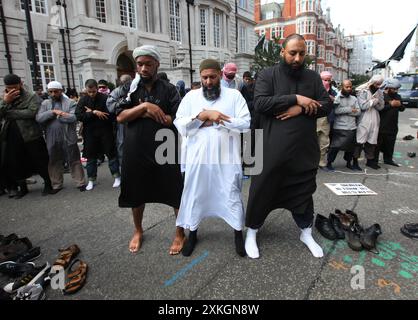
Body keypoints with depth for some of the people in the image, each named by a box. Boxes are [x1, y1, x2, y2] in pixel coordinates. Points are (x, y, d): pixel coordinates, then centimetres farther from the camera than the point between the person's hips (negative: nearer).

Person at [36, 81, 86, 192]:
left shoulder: (70, 103, 0)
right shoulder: (45, 104, 11)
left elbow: (73, 117, -16)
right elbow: (39, 118, -3)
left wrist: (57, 115, -8)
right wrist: (53, 112, -14)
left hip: (68, 138, -4)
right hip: (52, 139, 4)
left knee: (74, 161, 6)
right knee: (54, 162, 14)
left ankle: (81, 183, 15)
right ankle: (56, 185, 28)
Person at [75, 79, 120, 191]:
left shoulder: (105, 98, -8)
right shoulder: (83, 100, 3)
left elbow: (110, 115, -18)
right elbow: (78, 116, -8)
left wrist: (90, 113, -12)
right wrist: (94, 113, -20)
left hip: (106, 132, -3)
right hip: (90, 133, 3)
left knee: (111, 154, 5)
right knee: (90, 157, 10)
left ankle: (117, 177, 18)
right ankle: (91, 180, 23)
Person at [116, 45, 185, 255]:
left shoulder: (169, 89, 0)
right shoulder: (130, 89, 6)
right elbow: (120, 117, -6)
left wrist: (149, 114, -11)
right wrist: (145, 106, -18)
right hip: (135, 151, 3)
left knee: (176, 193, 3)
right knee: (136, 194, 17)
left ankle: (180, 234, 24)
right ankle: (138, 231, 40)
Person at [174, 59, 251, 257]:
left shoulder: (234, 95, 3)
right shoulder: (191, 96, 7)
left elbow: (245, 123, -9)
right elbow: (179, 124, -3)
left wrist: (214, 120, -13)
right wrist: (204, 115, -15)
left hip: (226, 157, -1)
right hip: (198, 157, 2)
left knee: (232, 195, 9)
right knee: (195, 194, 12)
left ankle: (238, 233, 30)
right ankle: (192, 233, 33)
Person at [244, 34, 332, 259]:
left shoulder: (313, 77, 11)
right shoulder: (267, 75, 0)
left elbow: (327, 105, 5)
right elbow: (260, 103, -15)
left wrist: (301, 109, -13)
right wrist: (295, 98, -18)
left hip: (304, 150, 4)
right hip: (272, 150, -3)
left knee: (304, 191, 16)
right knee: (262, 191, 6)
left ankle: (306, 232, 37)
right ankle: (252, 231, 26)